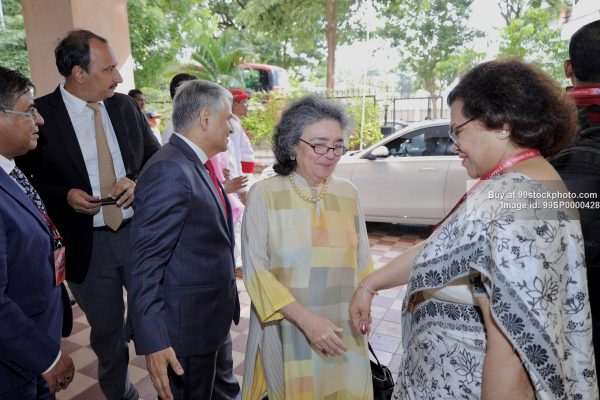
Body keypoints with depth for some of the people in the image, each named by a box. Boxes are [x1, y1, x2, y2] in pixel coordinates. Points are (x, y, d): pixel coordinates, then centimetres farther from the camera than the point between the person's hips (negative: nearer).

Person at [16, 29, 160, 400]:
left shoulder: (126, 106, 0)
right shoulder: (39, 114, -9)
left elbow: (157, 158, 7)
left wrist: (136, 182, -11)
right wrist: (65, 195, -19)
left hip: (139, 232, 2)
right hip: (86, 244, -2)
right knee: (107, 331, 17)